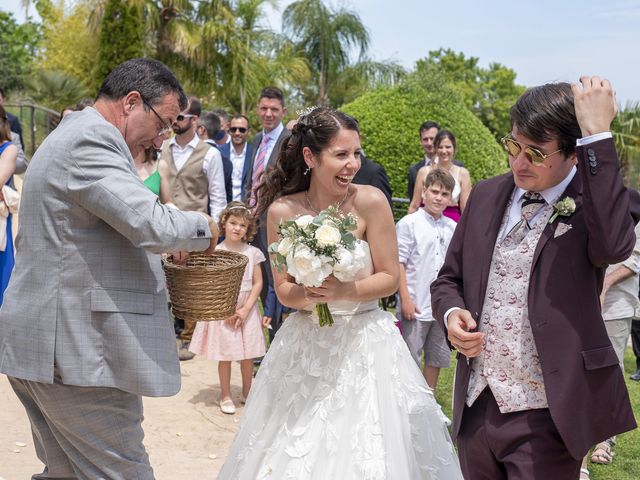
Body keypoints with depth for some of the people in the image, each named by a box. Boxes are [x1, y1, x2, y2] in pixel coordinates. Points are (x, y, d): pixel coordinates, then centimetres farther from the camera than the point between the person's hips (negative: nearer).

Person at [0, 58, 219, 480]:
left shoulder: (72, 136, 19)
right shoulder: (90, 139, -15)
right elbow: (153, 225, -24)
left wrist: (168, 238, 15)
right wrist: (201, 227, -4)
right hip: (76, 349, -11)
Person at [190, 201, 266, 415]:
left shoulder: (252, 253, 0)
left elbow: (257, 283, 0)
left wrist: (246, 309, -9)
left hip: (247, 310, 2)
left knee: (248, 355, 7)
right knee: (225, 356, 4)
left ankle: (247, 394, 24)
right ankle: (226, 396, 18)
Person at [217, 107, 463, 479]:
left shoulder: (370, 201, -12)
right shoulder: (283, 210, -8)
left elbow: (390, 278, -6)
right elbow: (283, 290, 0)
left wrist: (347, 291, -22)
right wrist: (305, 294, -21)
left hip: (365, 345, -1)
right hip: (305, 344, 2)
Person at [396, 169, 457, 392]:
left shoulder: (453, 228, 7)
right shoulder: (409, 223, -8)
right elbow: (398, 263, -10)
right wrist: (405, 299, -14)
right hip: (416, 306, -5)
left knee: (437, 358, 16)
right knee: (411, 359, 4)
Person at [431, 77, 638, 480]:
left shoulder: (596, 201, -8)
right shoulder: (486, 196, 6)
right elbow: (449, 278, 14)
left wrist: (597, 132, -28)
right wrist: (451, 313, -9)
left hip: (544, 418, -5)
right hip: (475, 407, 5)